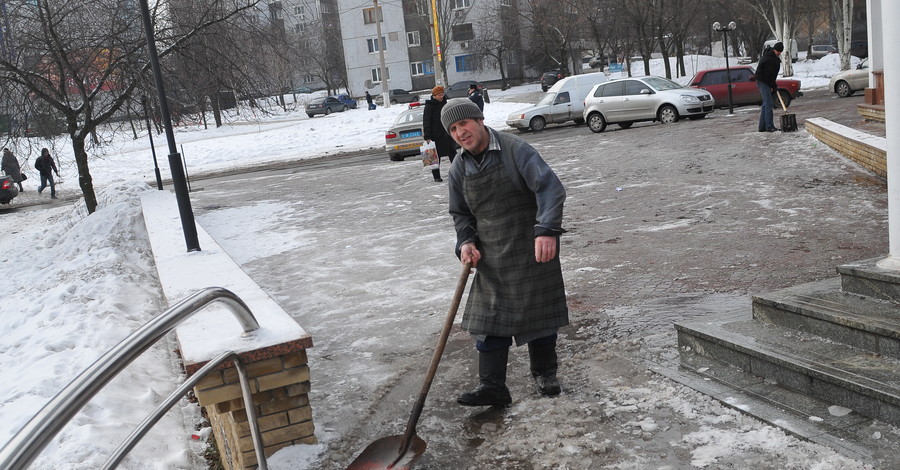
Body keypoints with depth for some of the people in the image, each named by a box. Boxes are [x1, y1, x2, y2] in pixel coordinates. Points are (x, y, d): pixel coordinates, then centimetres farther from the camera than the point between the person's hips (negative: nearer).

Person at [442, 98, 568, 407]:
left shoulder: (515, 150, -14)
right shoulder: (458, 170, 3)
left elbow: (550, 188, -22)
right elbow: (460, 214, 14)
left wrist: (547, 231, -34)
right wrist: (465, 242, -5)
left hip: (532, 249, -4)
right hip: (492, 257, 4)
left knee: (539, 311, 8)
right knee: (489, 317, 1)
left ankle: (545, 374, 28)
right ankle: (492, 386, 7)